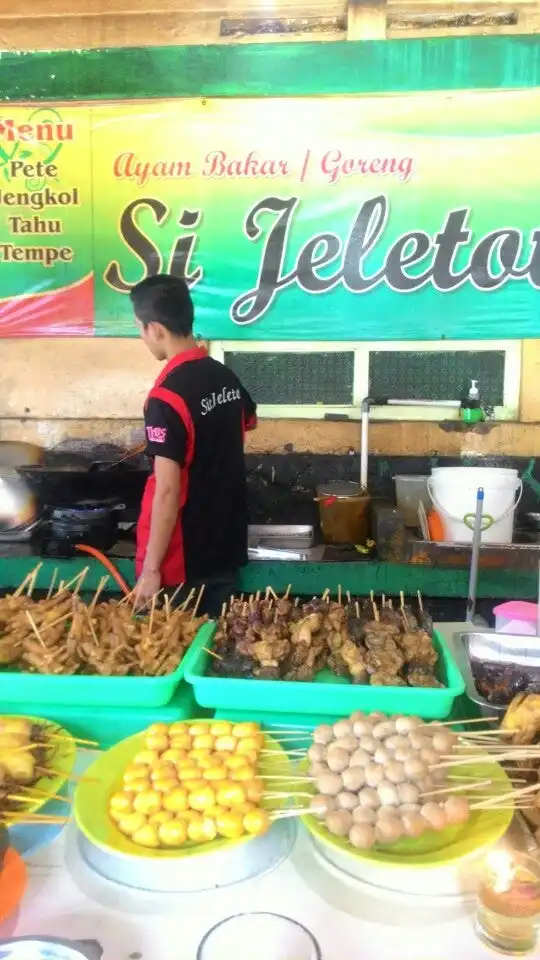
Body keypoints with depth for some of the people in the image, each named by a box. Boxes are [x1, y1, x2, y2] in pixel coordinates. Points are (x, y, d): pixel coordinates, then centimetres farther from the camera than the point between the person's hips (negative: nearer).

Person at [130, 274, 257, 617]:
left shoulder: (166, 397, -23)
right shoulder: (225, 376, 1)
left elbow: (167, 491, -24)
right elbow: (249, 422, 23)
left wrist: (151, 568, -17)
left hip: (181, 559, -7)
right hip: (227, 546, 7)